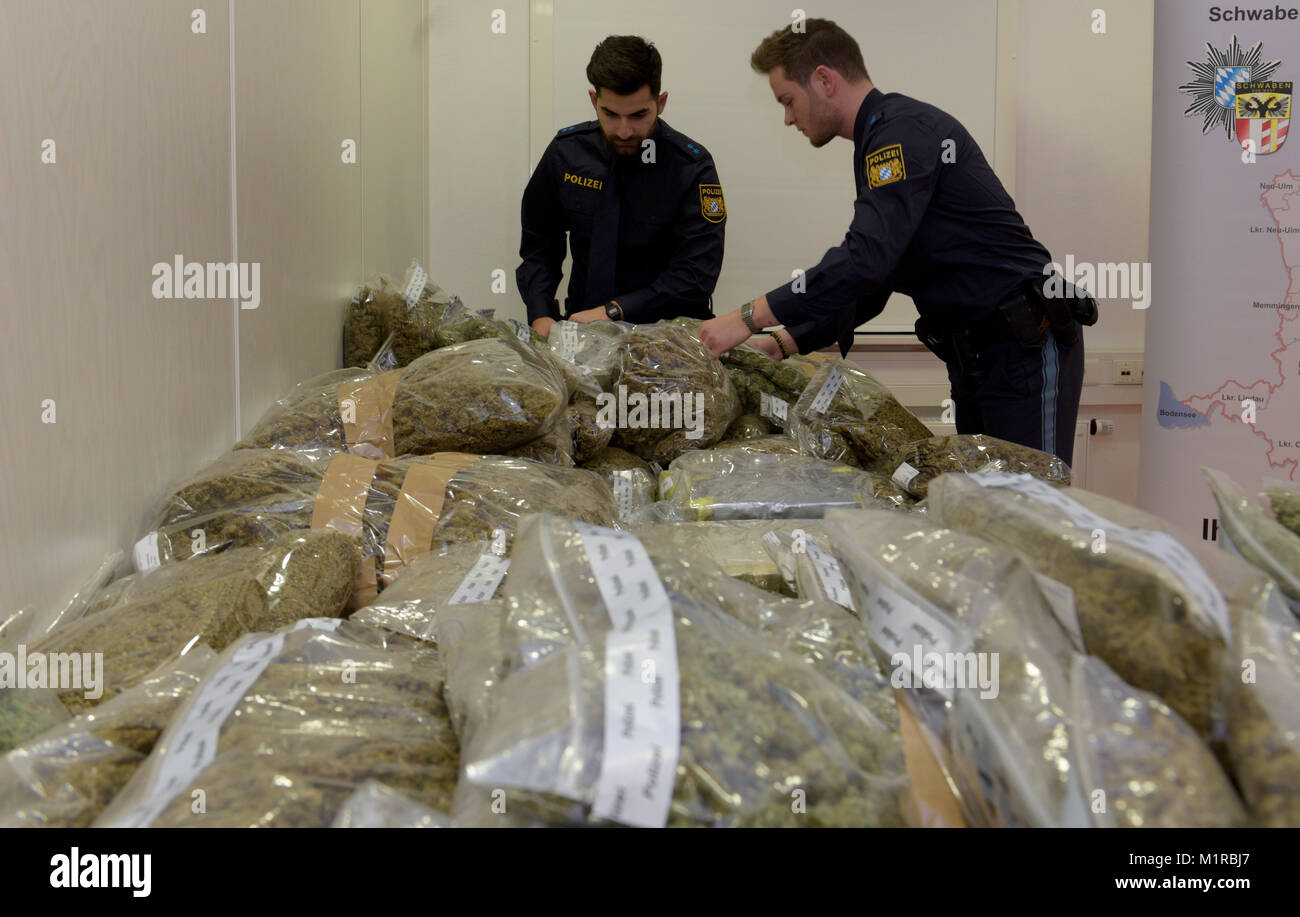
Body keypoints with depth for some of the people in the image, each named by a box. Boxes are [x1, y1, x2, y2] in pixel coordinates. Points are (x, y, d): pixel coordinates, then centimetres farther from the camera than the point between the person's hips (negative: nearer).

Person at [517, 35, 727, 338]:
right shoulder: (566, 152, 2)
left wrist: (612, 312, -20)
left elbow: (697, 273, -14)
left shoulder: (692, 167, -8)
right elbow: (539, 246, 12)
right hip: (581, 320, 2)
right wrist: (541, 316, -5)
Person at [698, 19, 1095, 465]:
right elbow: (869, 286, 19)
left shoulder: (905, 130, -14)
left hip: (1028, 348, -10)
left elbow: (866, 258, -27)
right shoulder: (881, 140, 18)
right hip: (975, 357, 10)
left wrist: (750, 317, -23)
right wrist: (784, 343, 7)